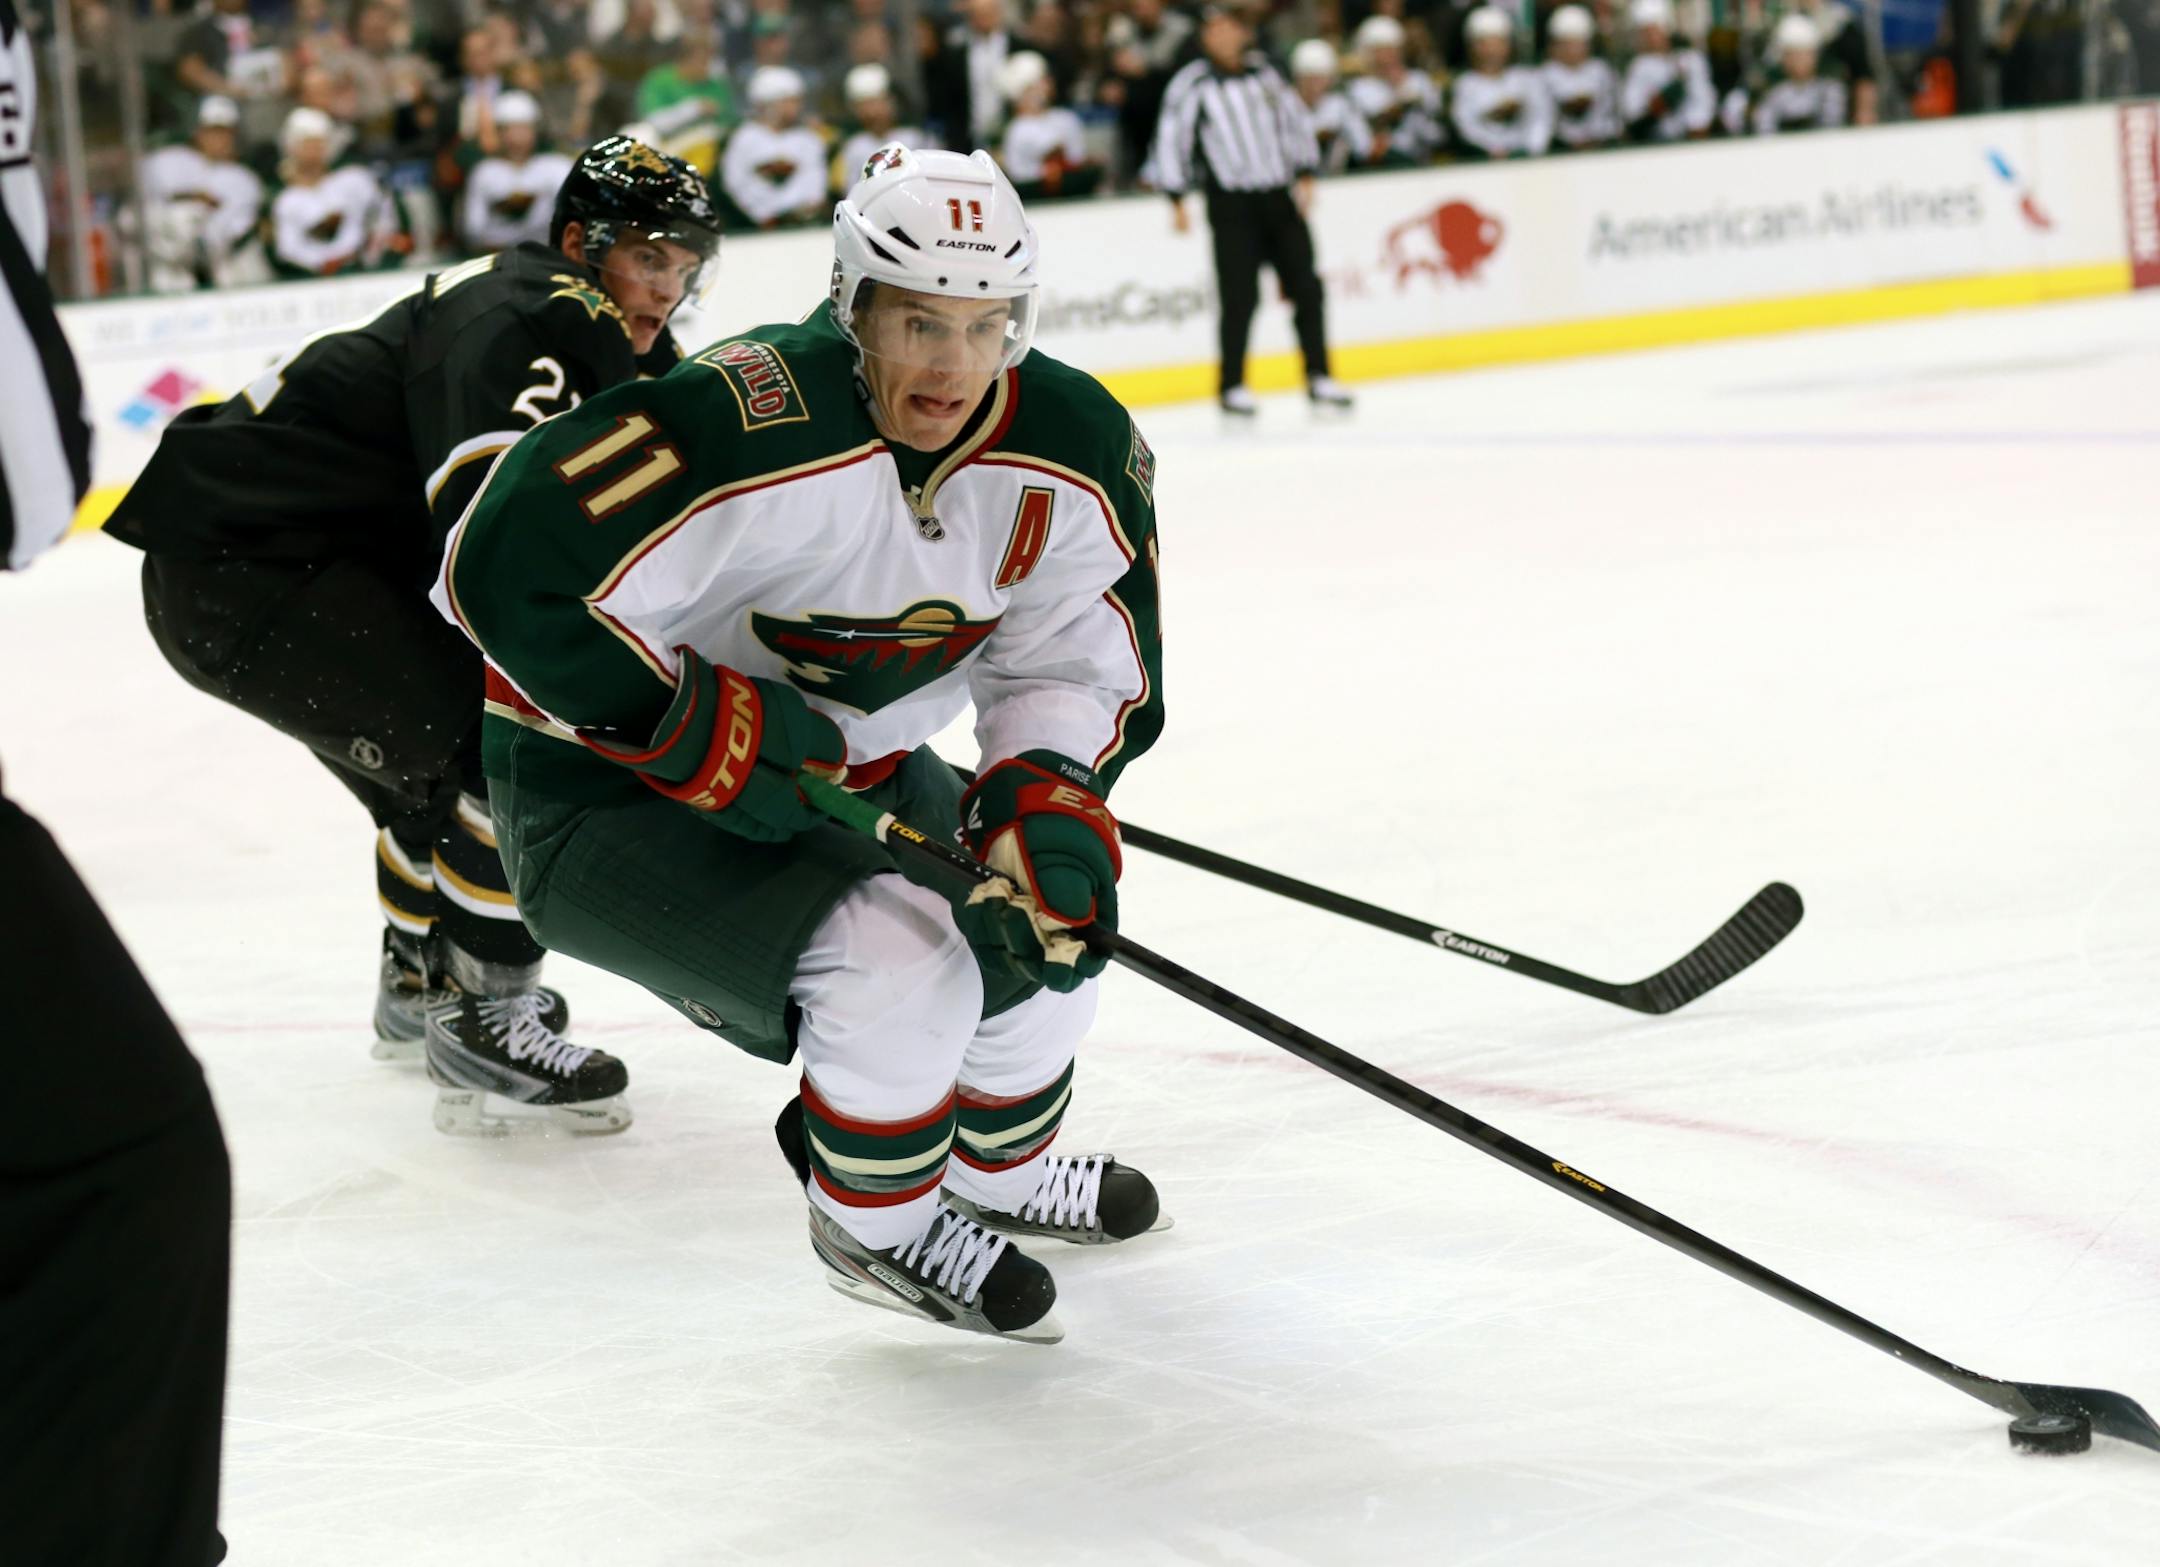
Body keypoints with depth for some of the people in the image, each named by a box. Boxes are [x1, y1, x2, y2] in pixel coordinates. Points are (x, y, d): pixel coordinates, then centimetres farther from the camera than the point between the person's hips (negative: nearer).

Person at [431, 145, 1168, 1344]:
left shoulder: (1072, 452, -12)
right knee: (899, 962, -26)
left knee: (1045, 906, 10)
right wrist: (701, 732, -30)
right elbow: (511, 571, -35)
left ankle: (997, 1170, 39)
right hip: (610, 791, -8)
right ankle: (876, 1229, 3)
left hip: (845, 766, 8)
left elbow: (1080, 661, -2)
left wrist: (1048, 799, -22)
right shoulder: (751, 430, -35)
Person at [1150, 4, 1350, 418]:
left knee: (1306, 286, 2)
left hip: (1279, 197, 4)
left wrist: (1304, 176, 6)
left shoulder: (1264, 73, 9)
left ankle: (1318, 377, 11)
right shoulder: (1191, 84, -3)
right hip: (1231, 203, -4)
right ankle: (1232, 387, 3)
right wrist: (1176, 200, -7)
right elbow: (1171, 139, -3)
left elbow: (1295, 119, 15)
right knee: (1240, 295, -7)